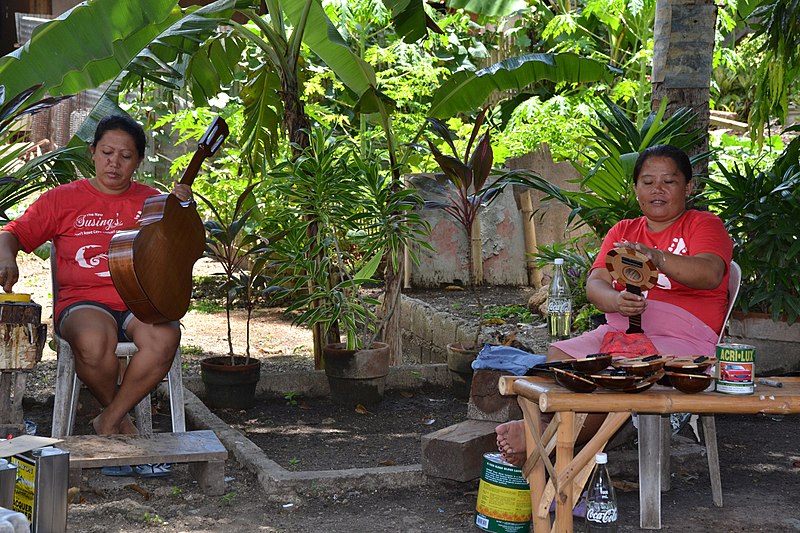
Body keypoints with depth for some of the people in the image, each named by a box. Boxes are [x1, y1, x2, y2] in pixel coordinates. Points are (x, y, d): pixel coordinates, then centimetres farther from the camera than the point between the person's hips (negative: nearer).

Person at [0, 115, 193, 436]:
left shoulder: (152, 202, 14)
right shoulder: (62, 199, 10)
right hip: (83, 303, -1)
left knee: (165, 336, -34)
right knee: (94, 341, -37)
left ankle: (109, 421, -14)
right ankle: (121, 416, -7)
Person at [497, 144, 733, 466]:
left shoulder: (704, 224, 8)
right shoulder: (623, 231, 22)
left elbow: (710, 274, -15)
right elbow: (595, 283, 8)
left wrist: (653, 255, -32)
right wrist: (616, 301, -19)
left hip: (682, 338, -5)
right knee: (557, 357, -21)